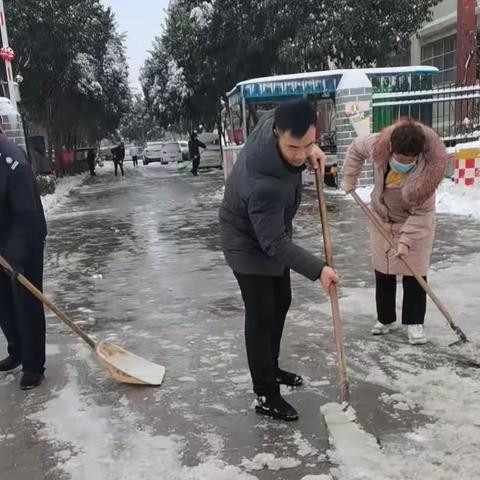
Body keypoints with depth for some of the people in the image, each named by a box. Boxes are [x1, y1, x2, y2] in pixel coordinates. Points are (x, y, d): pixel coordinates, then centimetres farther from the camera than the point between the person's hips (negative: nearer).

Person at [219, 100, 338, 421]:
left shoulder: (273, 121, -20)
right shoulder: (262, 185, -42)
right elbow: (275, 244, -33)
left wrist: (312, 148, -9)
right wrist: (317, 269, -31)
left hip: (273, 236, 9)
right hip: (249, 245, -9)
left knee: (281, 302, 19)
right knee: (261, 316, -3)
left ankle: (271, 368, 38)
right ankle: (266, 395, 11)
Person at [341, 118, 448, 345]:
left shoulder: (429, 168, -34)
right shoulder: (378, 144, -28)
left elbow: (421, 212, -26)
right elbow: (356, 149, -4)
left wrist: (406, 240, -29)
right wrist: (349, 180, -2)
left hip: (415, 222, -3)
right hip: (382, 217, 3)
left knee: (414, 273, -2)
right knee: (382, 272, 10)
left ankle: (414, 323, 13)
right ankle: (386, 319, 25)